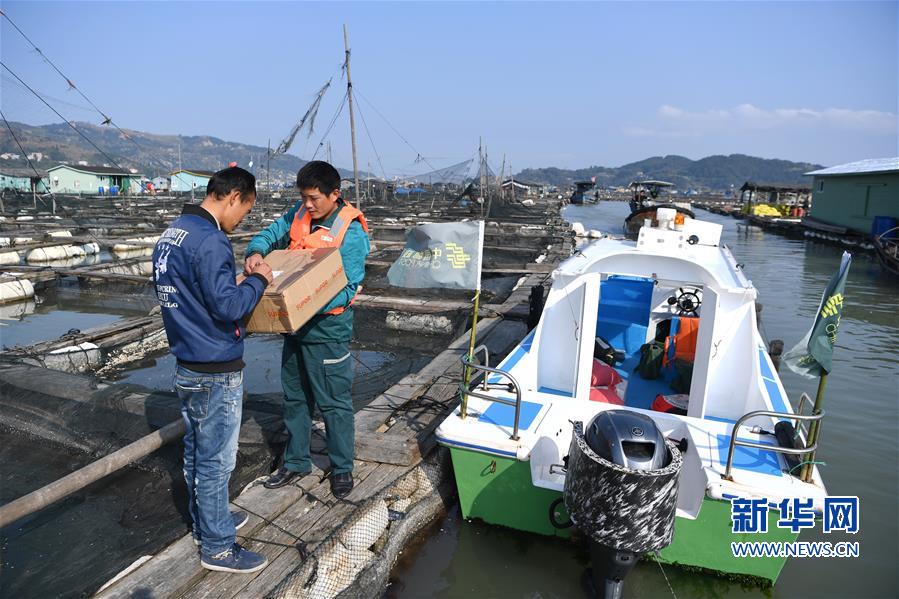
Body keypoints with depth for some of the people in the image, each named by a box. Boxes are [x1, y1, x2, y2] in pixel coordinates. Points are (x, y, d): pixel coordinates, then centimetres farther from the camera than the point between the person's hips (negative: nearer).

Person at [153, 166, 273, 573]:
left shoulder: (170, 234, 8)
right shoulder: (210, 242, -22)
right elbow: (229, 306, -26)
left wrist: (239, 277, 12)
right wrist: (259, 280, -11)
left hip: (186, 366, 9)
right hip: (215, 372, -9)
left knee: (196, 453, 21)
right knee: (216, 461, 4)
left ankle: (205, 523, 39)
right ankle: (217, 548, 19)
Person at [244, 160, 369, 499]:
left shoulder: (352, 232, -18)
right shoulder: (298, 214, 1)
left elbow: (348, 289, -21)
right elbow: (269, 235, 6)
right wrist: (256, 252, -18)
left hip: (327, 329, -7)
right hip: (294, 326, 7)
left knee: (334, 403, 7)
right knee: (294, 398, 19)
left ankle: (342, 468, 26)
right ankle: (296, 462, 37)